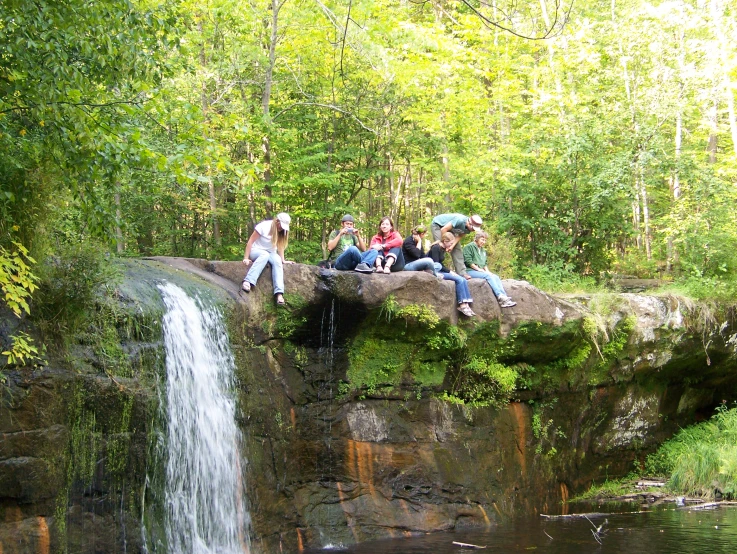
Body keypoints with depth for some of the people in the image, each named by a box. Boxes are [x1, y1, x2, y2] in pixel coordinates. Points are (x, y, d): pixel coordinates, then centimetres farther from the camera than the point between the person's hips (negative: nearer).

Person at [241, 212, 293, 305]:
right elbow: (250, 241, -17)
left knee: (277, 260, -30)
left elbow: (280, 246, 1)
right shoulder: (264, 226, -18)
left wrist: (283, 260, -11)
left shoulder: (282, 231, -2)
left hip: (270, 253, 4)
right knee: (265, 255, -39)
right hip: (256, 251, -4)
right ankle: (247, 282, -53)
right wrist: (246, 258, -20)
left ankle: (279, 293, -44)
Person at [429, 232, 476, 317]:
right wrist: (449, 272, -14)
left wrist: (450, 272, 3)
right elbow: (436, 264, -19)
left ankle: (466, 305, -17)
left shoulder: (443, 249, 15)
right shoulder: (436, 248, -13)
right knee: (459, 280, -21)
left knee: (463, 280, -8)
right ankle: (462, 305, -18)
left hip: (440, 271, 9)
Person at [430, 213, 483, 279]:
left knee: (457, 250, -2)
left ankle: (462, 273, -3)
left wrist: (452, 246, -29)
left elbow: (459, 236, -14)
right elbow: (443, 229, -35)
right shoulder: (460, 220, -39)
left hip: (450, 229, 7)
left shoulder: (468, 228, -14)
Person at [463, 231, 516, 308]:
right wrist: (479, 269, -14)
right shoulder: (469, 247, 0)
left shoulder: (483, 251, 27)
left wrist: (487, 271, 4)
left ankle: (504, 298, -33)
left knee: (496, 277, -18)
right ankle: (501, 297, -40)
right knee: (488, 276, -30)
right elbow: (468, 261, -11)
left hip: (481, 271, 8)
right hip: (470, 271, -8)